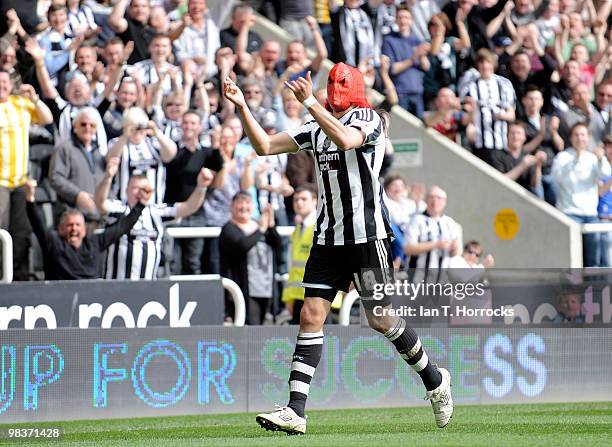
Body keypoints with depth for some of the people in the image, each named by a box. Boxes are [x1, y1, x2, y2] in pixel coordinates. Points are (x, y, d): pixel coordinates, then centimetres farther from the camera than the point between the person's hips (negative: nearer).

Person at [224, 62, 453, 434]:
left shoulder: (367, 119, -6)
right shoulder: (317, 129, 13)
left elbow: (346, 139, -29)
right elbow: (264, 146, 11)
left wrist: (309, 101, -29)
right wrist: (242, 106, 0)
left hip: (367, 235, -6)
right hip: (328, 237, 6)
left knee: (381, 319, -1)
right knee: (311, 317, -4)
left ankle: (435, 379, 23)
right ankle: (295, 411, -9)